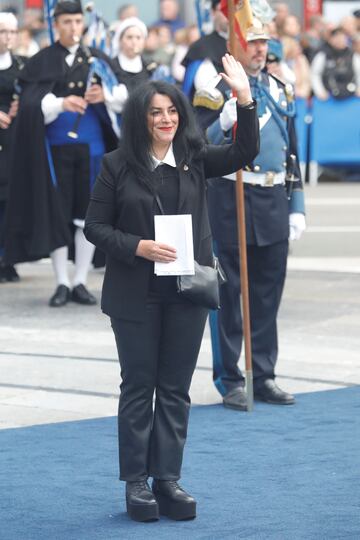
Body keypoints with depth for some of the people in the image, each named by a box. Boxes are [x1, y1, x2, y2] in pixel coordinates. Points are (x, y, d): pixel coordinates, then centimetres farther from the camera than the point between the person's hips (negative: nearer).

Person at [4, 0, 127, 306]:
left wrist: (105, 96, -19)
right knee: (57, 214, -3)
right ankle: (62, 284, 3)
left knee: (88, 214, 1)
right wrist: (60, 103, -26)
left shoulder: (98, 60, 11)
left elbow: (124, 94, 2)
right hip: (55, 146, -2)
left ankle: (81, 282, 8)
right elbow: (31, 102, -9)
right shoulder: (41, 62, 4)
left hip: (91, 146, 2)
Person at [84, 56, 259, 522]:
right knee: (138, 387, 4)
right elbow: (95, 226, -2)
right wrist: (138, 247, -17)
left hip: (187, 291, 2)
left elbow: (244, 152, -9)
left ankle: (168, 480, 13)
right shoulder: (117, 166, -3)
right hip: (135, 294, -2)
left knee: (175, 389, 7)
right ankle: (136, 482, 11)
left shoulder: (195, 160, 3)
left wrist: (245, 100, -21)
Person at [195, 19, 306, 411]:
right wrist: (224, 124, -31)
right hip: (231, 201, -6)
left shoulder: (279, 91, 12)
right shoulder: (217, 90, -6)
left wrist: (296, 206, 13)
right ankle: (230, 381, 7)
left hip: (274, 202, 6)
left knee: (268, 293, 10)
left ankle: (264, 376, 18)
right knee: (227, 294, 1)